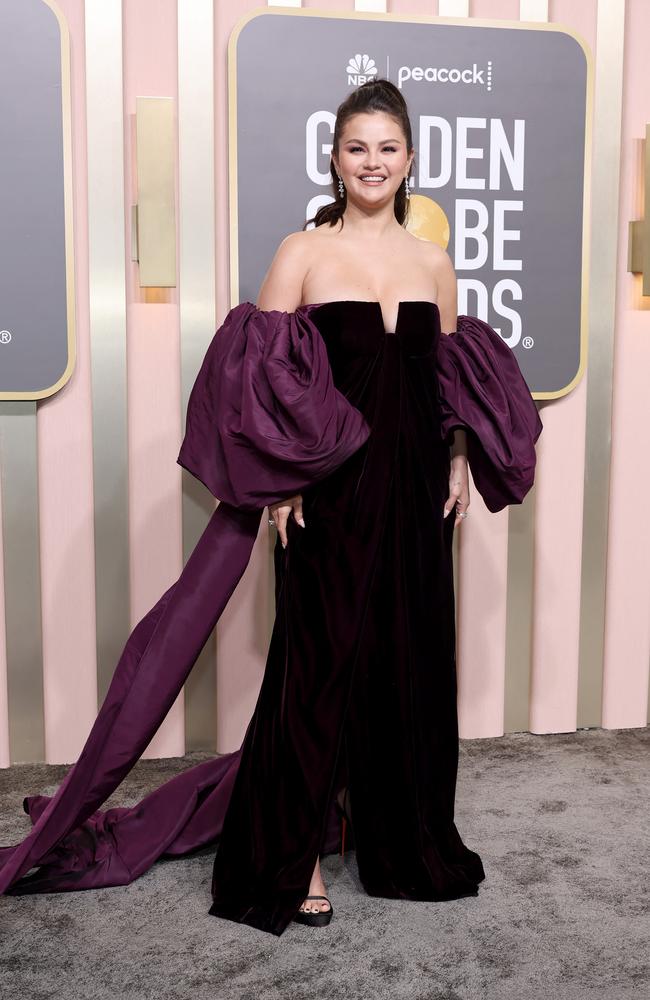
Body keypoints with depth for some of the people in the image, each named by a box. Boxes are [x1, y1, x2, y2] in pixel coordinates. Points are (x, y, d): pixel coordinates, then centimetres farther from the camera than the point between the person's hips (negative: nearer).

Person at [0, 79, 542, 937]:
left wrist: (460, 465, 7)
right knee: (320, 661, 1)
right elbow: (257, 377, -7)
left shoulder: (433, 263, 11)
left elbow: (456, 381, 17)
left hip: (413, 489, 5)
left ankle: (402, 836, 33)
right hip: (328, 489, -4)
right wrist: (278, 481, -14)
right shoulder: (303, 251, -2)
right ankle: (293, 858, 17)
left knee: (412, 658, 12)